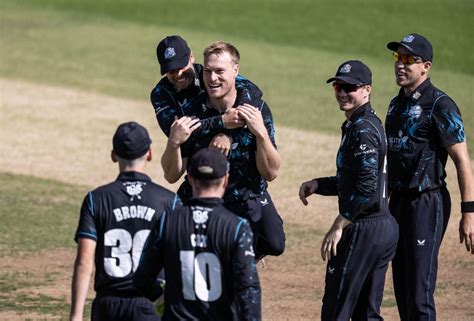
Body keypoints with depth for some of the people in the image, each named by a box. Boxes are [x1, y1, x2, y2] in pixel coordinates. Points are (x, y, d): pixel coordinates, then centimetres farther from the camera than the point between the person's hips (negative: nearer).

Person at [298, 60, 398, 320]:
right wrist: (318, 184, 9)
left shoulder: (363, 130, -15)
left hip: (363, 230, -10)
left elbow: (366, 187, -23)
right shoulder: (353, 126, 16)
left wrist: (338, 227, -20)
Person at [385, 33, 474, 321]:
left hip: (427, 203, -9)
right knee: (402, 293, 12)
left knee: (420, 296, -11)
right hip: (398, 201, 9)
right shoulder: (396, 104, 15)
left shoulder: (439, 105, -11)